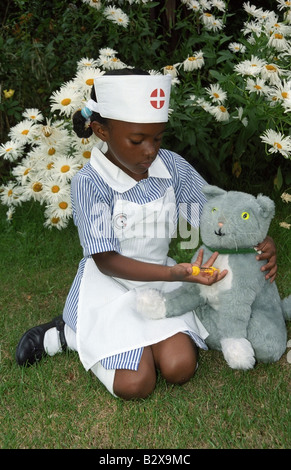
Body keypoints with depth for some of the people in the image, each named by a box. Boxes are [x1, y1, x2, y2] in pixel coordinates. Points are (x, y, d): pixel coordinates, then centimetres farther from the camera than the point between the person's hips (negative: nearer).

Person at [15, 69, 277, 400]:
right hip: (111, 285, -4)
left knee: (180, 369, -14)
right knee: (135, 385, -16)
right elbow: (106, 261, -20)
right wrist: (174, 273, -32)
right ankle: (72, 334, 10)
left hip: (160, 279, 5)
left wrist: (260, 240, -20)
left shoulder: (171, 166, -9)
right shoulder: (89, 183, -21)